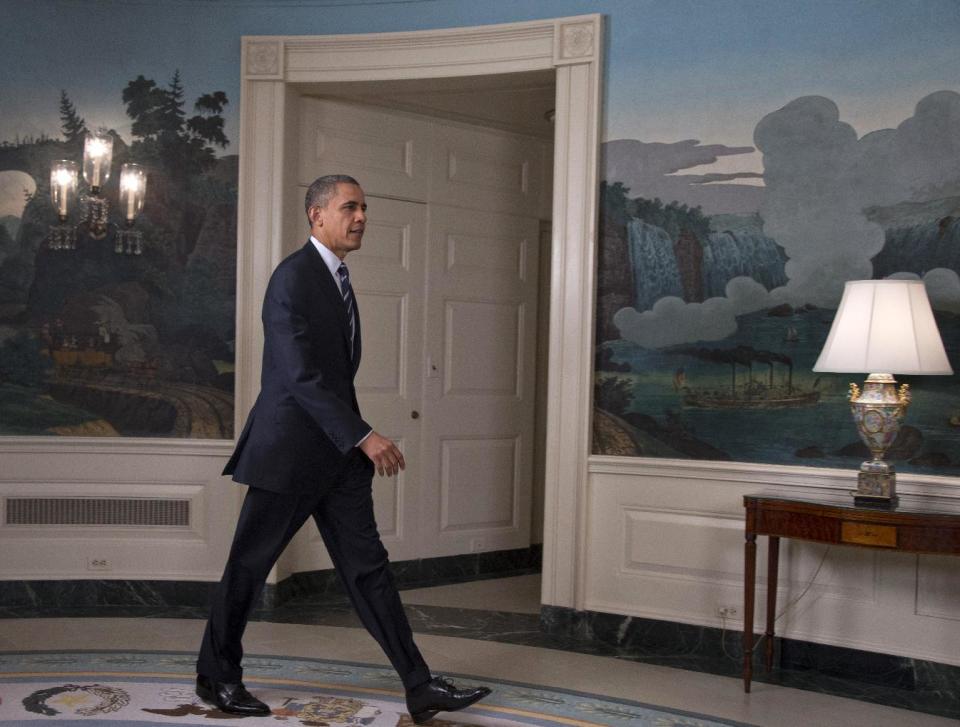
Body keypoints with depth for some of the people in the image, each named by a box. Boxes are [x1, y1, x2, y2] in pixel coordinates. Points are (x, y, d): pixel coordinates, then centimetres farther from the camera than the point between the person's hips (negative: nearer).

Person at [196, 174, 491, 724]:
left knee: (368, 566, 5)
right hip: (289, 451, -8)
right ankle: (216, 676, 25)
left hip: (337, 452, 8)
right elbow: (301, 376, -24)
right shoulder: (293, 277, -15)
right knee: (249, 565, 7)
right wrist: (363, 436, -27)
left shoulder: (337, 277, 13)